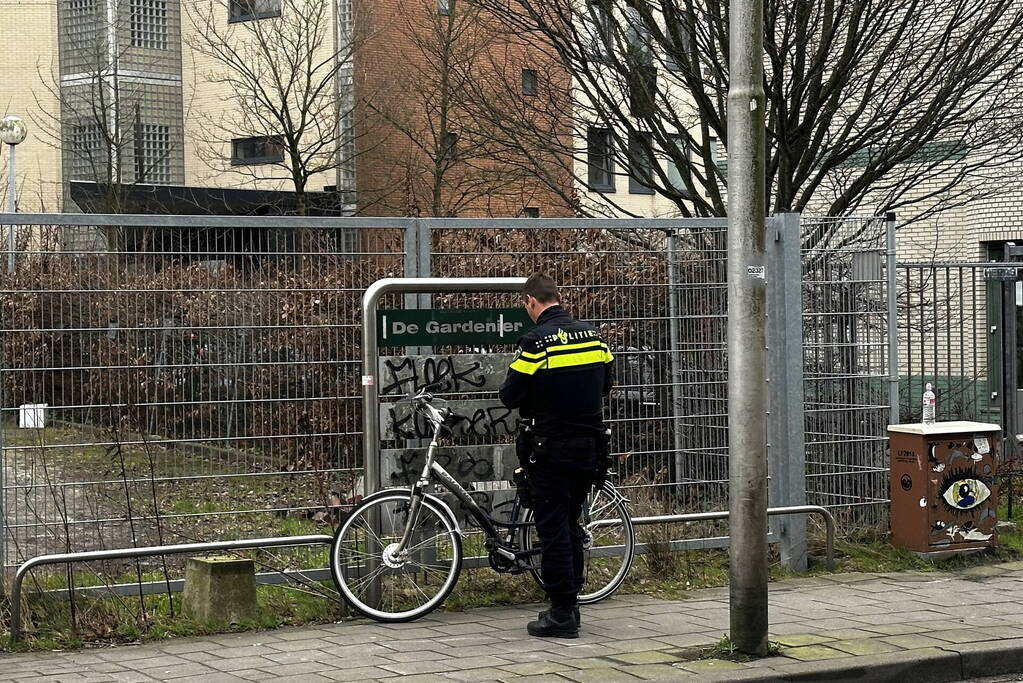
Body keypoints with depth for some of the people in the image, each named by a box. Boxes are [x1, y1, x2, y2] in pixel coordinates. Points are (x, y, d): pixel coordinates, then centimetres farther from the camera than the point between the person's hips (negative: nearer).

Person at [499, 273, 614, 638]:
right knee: (571, 525, 17)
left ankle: (562, 615, 1)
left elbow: (510, 396, -13)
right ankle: (569, 605, 22)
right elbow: (605, 385, 15)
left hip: (550, 450, -6)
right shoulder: (592, 335, 4)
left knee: (553, 529, 0)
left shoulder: (537, 341, -16)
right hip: (588, 448, 6)